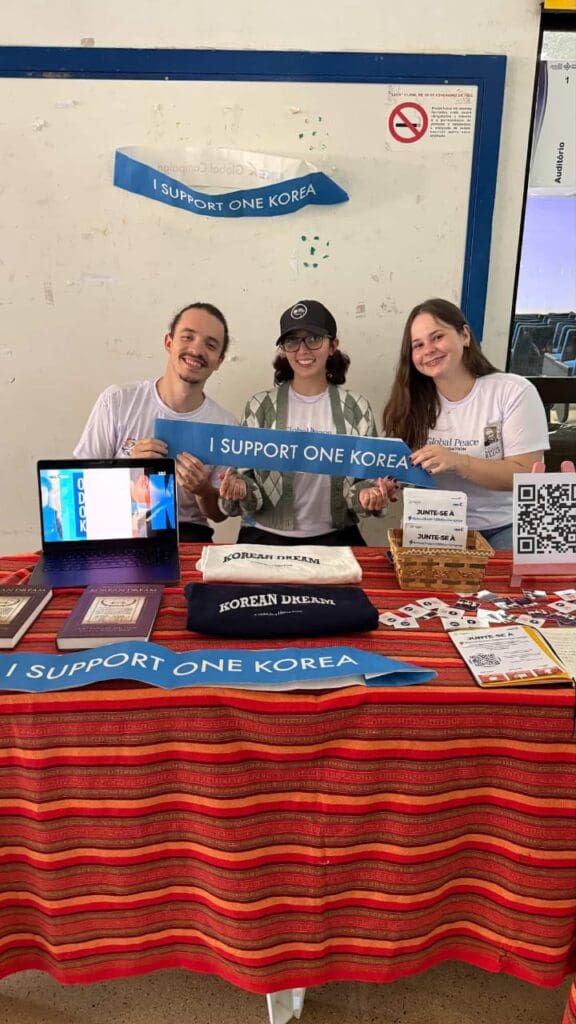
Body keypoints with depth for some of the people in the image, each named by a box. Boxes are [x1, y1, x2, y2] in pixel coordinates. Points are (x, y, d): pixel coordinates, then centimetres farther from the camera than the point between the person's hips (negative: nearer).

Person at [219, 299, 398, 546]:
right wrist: (240, 489, -19)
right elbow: (247, 479, 4)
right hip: (267, 535, 0)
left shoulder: (357, 408, 4)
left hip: (334, 536, 1)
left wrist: (366, 494, -16)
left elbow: (365, 479, 8)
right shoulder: (260, 406, 2)